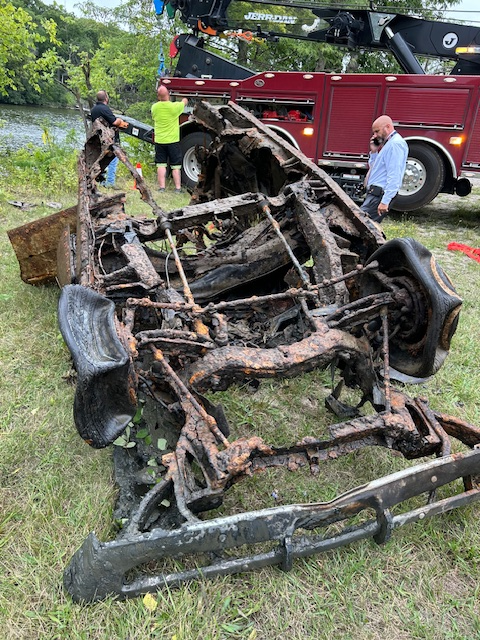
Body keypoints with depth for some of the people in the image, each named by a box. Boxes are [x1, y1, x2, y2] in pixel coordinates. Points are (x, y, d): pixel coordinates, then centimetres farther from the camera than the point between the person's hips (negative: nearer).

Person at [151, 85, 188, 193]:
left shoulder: (154, 107, -2)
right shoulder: (174, 106, -12)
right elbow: (185, 101, 8)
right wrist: (184, 99, 32)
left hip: (159, 141, 3)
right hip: (173, 141, -3)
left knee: (161, 165, 8)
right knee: (176, 166, 5)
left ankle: (161, 187, 5)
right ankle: (178, 188, 5)